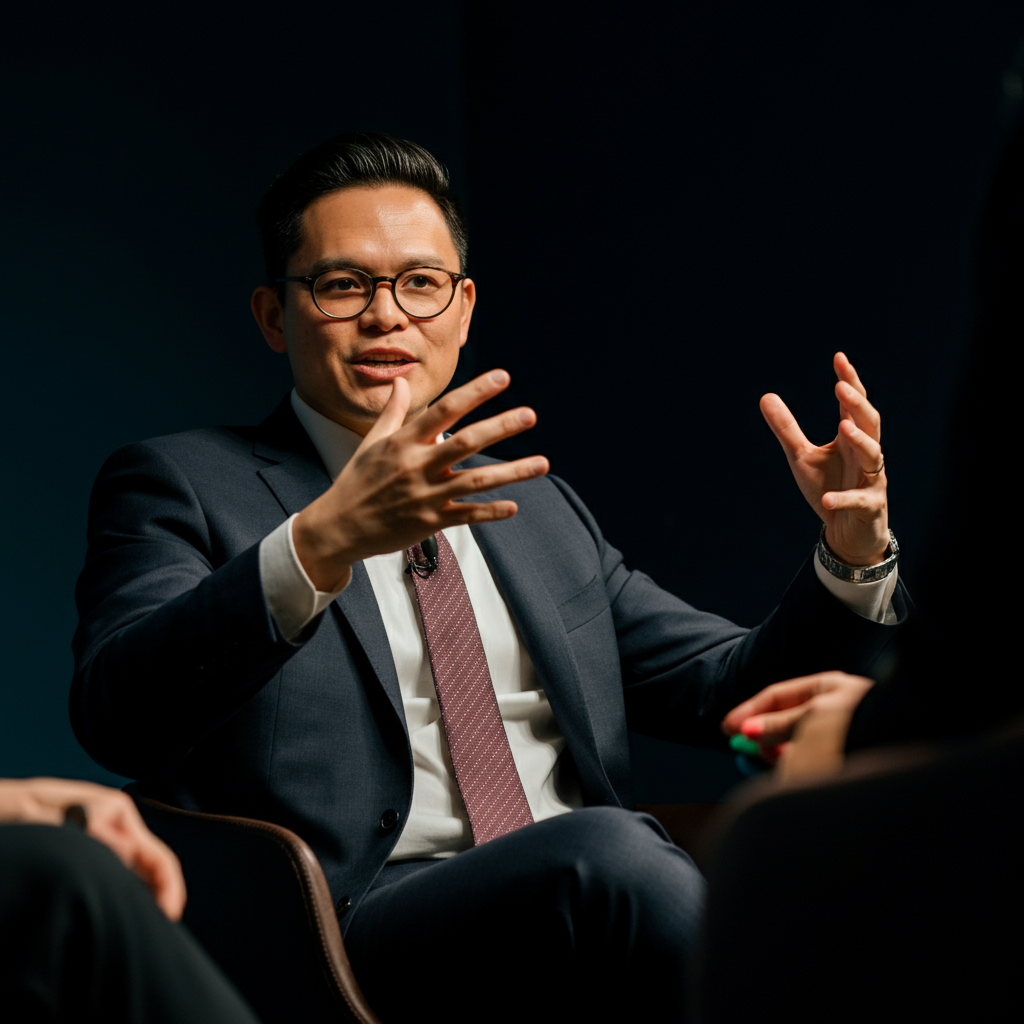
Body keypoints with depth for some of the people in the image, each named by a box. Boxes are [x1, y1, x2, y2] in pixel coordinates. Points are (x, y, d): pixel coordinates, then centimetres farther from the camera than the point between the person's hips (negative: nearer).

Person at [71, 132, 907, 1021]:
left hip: (595, 910, 5)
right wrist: (322, 541, -27)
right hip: (360, 927, -4)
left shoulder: (538, 507, 28)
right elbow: (117, 718, -11)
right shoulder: (182, 485, 9)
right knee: (605, 855, -36)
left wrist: (854, 552, 3)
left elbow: (736, 690, 24)